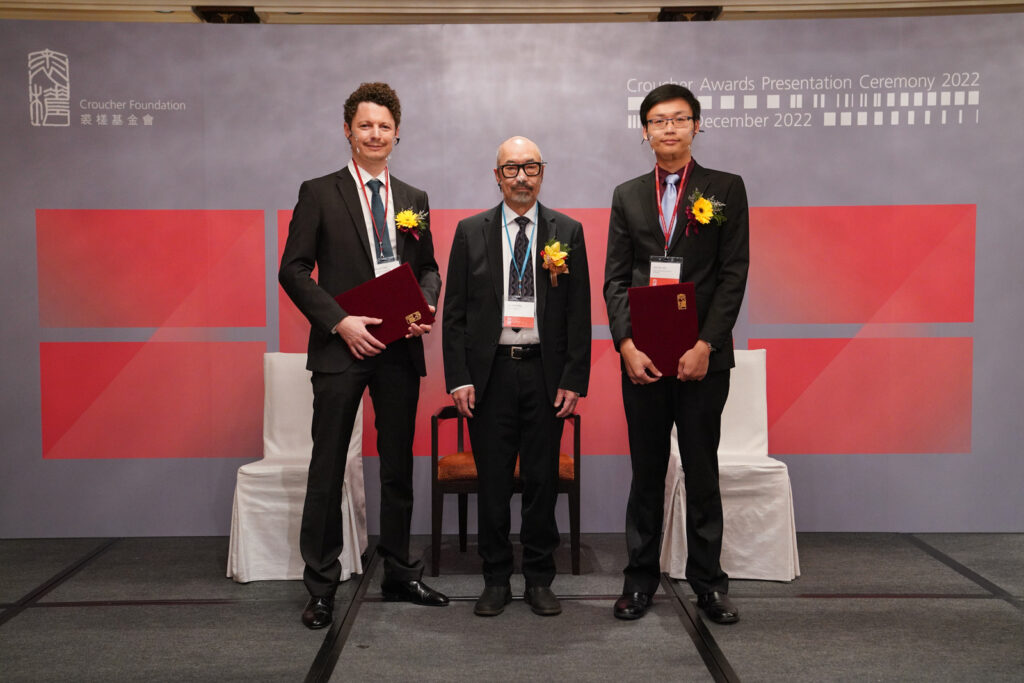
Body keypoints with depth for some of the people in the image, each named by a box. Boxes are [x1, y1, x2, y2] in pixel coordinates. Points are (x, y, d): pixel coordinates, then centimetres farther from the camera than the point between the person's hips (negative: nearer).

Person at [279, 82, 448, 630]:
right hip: (341, 348, -4)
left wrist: (426, 307, -4)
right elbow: (293, 270, -3)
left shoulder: (414, 200, 13)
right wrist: (339, 321, -14)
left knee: (398, 466, 11)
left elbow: (428, 269, 18)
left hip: (400, 349, 4)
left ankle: (399, 574, 24)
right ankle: (321, 585, 10)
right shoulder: (319, 193, 1)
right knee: (327, 467, 0)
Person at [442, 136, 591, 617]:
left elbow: (579, 312, 3)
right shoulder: (471, 232, 6)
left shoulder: (568, 232, 5)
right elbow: (454, 312, 4)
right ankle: (496, 579, 19)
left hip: (546, 373, 0)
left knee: (542, 479, 7)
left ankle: (539, 579, 20)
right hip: (490, 373, 0)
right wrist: (458, 377, -4)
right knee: (492, 481, 6)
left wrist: (574, 379, -4)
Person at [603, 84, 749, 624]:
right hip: (642, 357, 2)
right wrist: (627, 345, -7)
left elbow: (734, 274, -2)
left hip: (703, 356, -2)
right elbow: (615, 279, 6)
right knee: (646, 472, 9)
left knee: (702, 472, 5)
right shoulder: (628, 195, 12)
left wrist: (705, 345, -12)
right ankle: (641, 578, 19)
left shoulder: (726, 190, 4)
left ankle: (708, 581, 17)